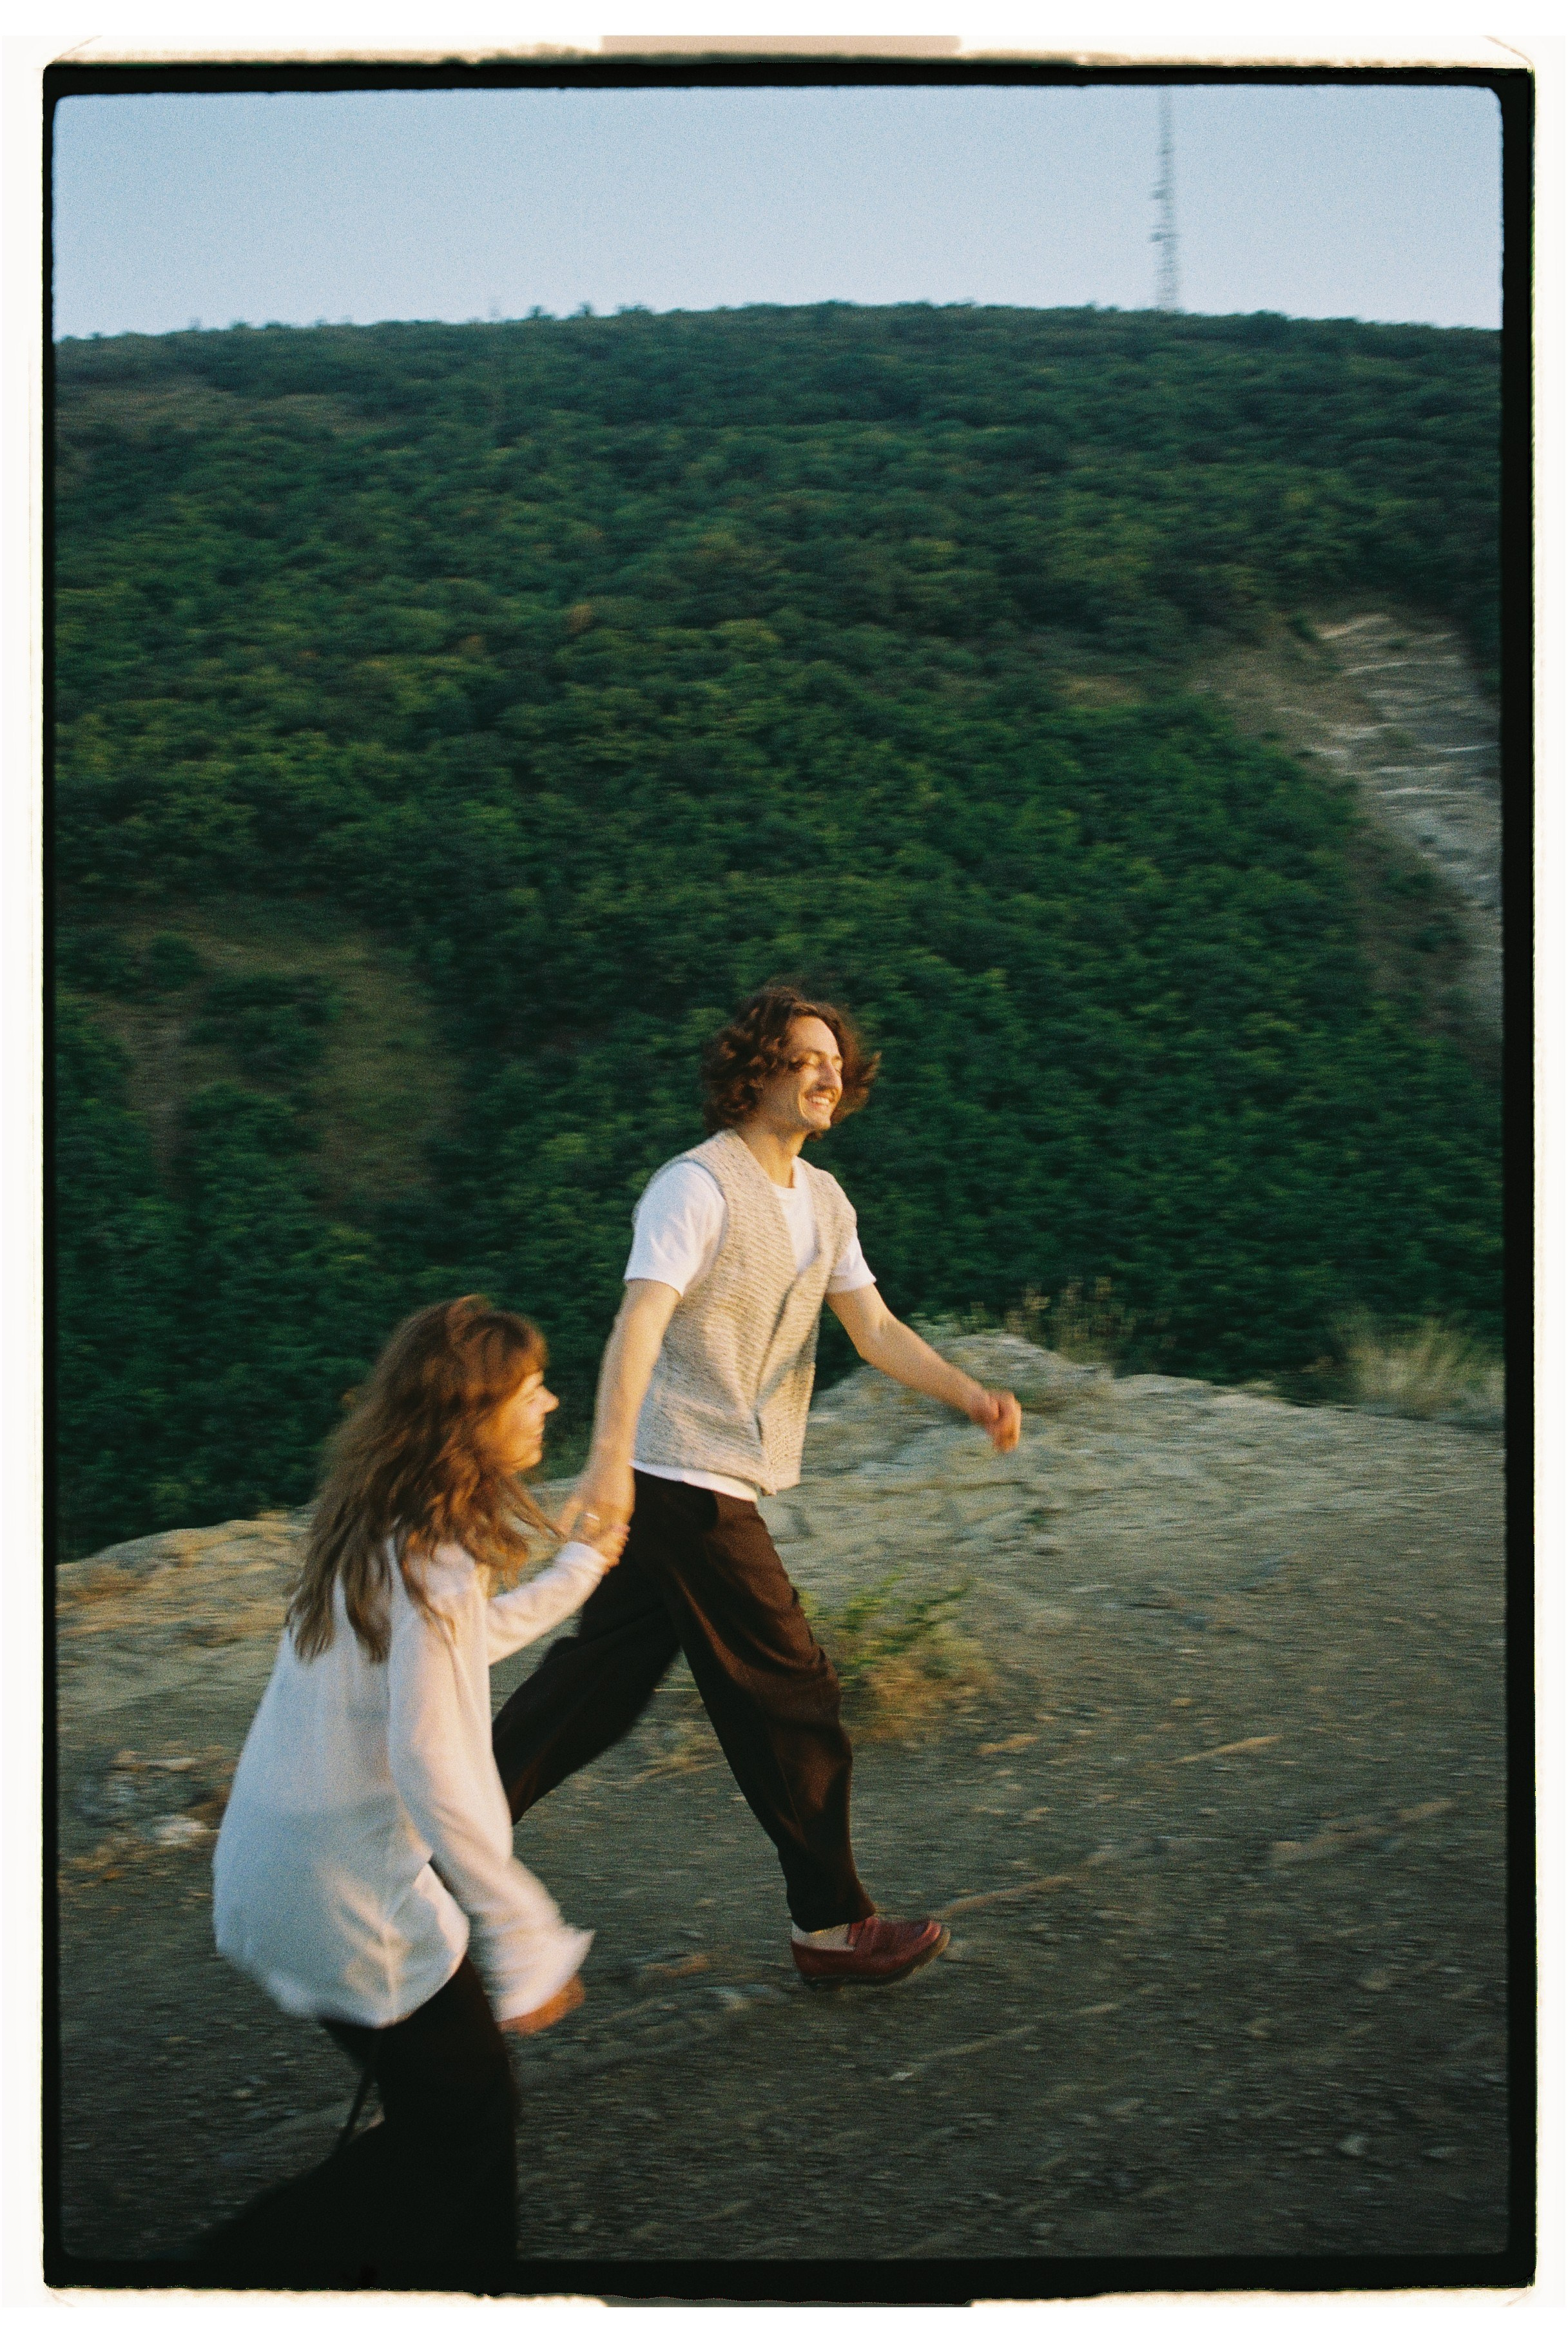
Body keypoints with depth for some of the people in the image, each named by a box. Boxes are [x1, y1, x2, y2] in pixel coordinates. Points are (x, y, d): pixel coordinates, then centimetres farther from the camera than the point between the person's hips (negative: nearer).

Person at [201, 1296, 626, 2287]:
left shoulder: (378, 1530, 5)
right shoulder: (432, 1559, -23)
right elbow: (430, 1768, -28)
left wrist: (579, 1570, 35)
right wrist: (524, 1934, -23)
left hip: (278, 1868, 9)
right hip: (348, 1893, -9)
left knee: (450, 2088, 21)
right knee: (466, 2115, 6)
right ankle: (255, 2258, 11)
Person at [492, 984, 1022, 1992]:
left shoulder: (824, 1200, 14)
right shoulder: (698, 1185, -15)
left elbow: (875, 1328, 13)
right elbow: (641, 1320, -27)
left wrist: (971, 1394, -2)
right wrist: (611, 1460, -40)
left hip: (717, 1486, 9)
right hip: (685, 1482, -9)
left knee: (600, 1687, 13)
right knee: (791, 1694, 0)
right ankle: (831, 1923, 15)